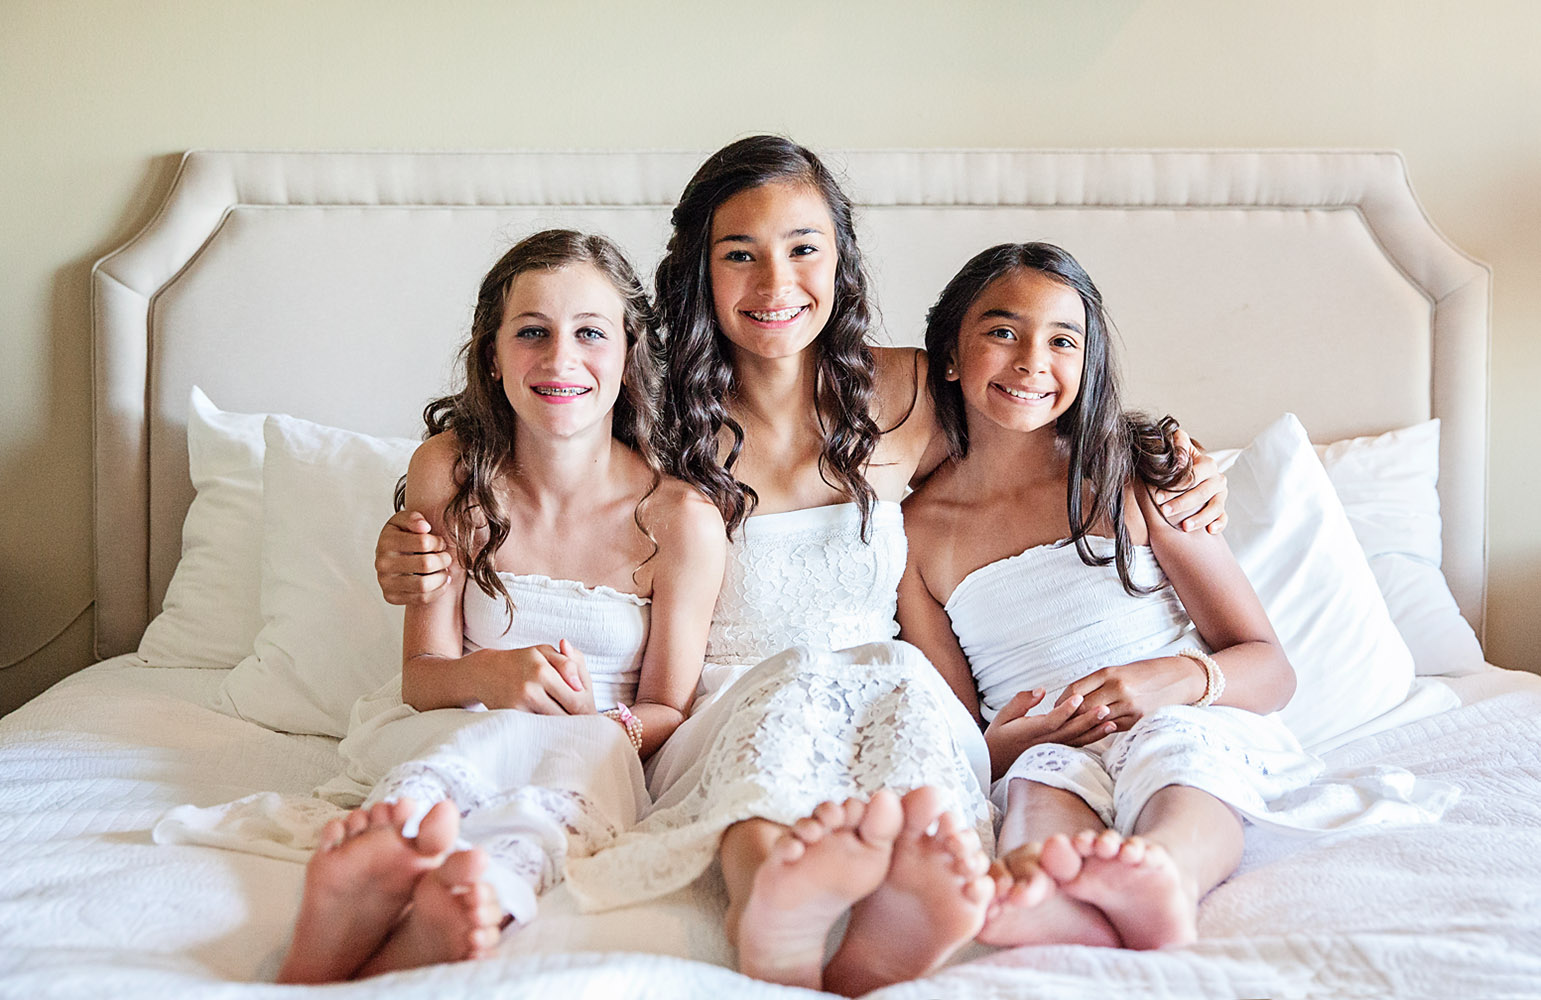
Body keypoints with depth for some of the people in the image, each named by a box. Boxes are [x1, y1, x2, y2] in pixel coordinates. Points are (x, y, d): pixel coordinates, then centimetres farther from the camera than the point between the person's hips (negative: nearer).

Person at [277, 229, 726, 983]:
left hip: (594, 757, 0)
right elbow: (423, 672, -5)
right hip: (440, 734, 1)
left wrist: (605, 722, -26)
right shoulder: (449, 471, -6)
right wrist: (494, 674, -29)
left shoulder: (681, 519, -11)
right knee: (536, 738, -35)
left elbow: (668, 710, -1)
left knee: (589, 745, -36)